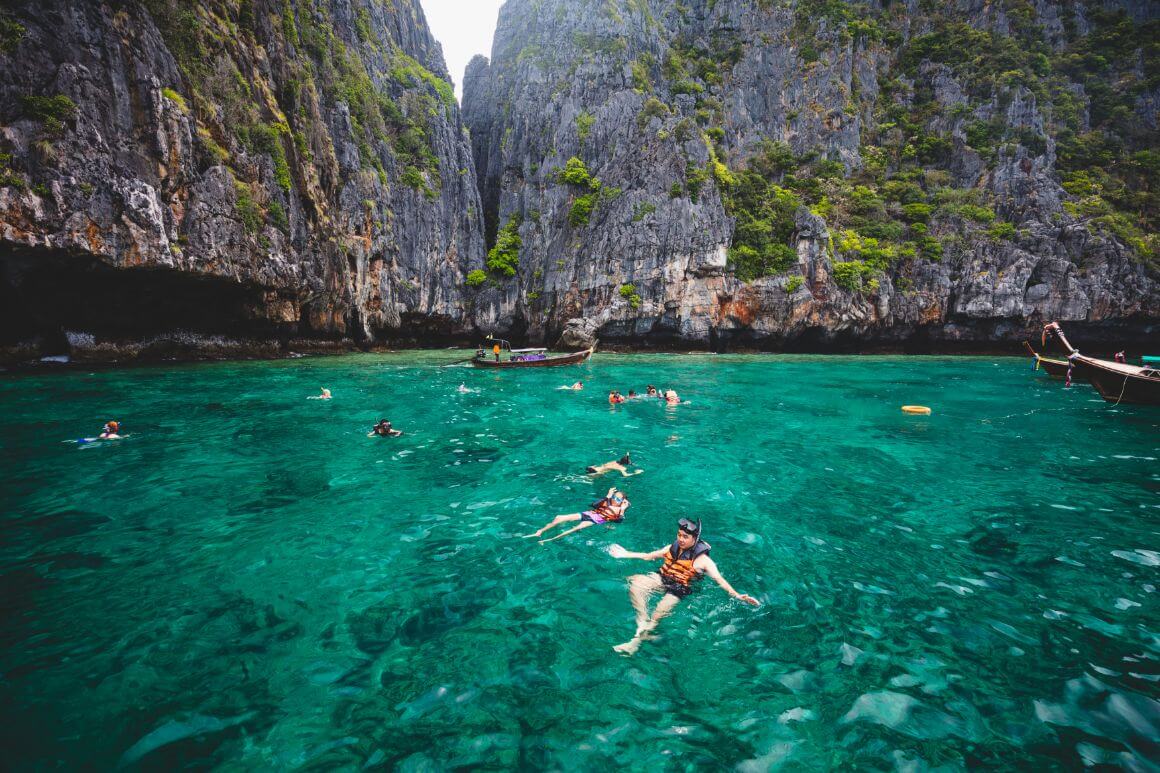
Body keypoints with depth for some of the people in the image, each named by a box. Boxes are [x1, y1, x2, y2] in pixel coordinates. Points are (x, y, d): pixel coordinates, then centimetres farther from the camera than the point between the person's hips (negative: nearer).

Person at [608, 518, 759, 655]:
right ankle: (643, 623, -19)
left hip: (678, 590, -5)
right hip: (662, 579, 5)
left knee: (658, 614, -28)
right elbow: (649, 556, 20)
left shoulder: (702, 559, -7)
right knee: (634, 581, -22)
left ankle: (636, 641, -13)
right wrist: (626, 554, 21)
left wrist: (737, 595, -28)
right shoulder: (673, 547, 8)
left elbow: (719, 579, -11)